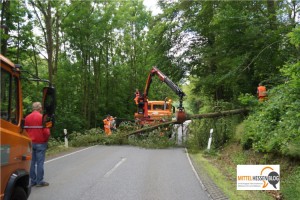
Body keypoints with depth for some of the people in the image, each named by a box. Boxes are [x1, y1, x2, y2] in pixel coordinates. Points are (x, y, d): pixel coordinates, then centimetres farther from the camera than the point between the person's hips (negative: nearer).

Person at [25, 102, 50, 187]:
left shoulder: (27, 117, 5)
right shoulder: (42, 117, -12)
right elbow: (46, 131, -14)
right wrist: (46, 139, 4)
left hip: (30, 143, 6)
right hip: (40, 143, -6)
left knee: (32, 162, 10)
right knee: (40, 162, 0)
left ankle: (32, 180, 16)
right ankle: (40, 181, 4)